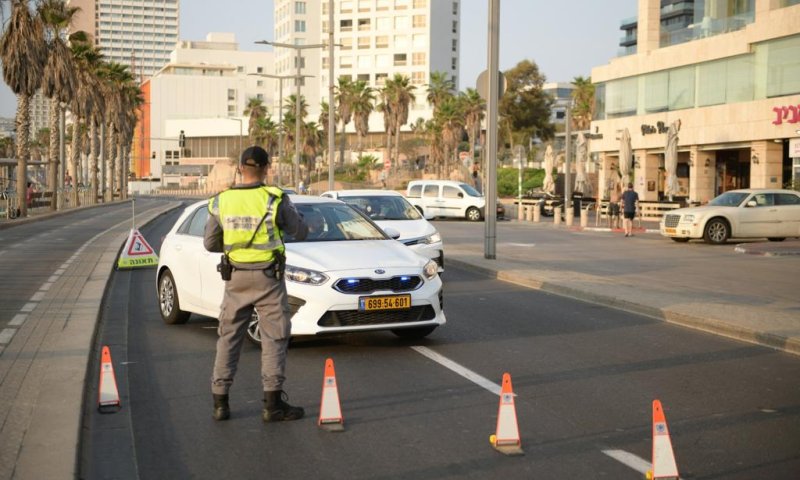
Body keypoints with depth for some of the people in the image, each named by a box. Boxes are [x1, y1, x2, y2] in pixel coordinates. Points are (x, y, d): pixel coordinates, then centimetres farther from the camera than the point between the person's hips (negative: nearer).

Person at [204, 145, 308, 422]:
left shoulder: (220, 201, -1)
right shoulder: (275, 200, -10)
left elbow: (210, 243, 5)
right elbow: (301, 233, 0)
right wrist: (286, 219, 20)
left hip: (235, 278, 3)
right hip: (267, 277, -3)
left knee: (229, 337, 13)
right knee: (274, 338, 4)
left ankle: (220, 402, 14)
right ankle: (273, 404, 2)